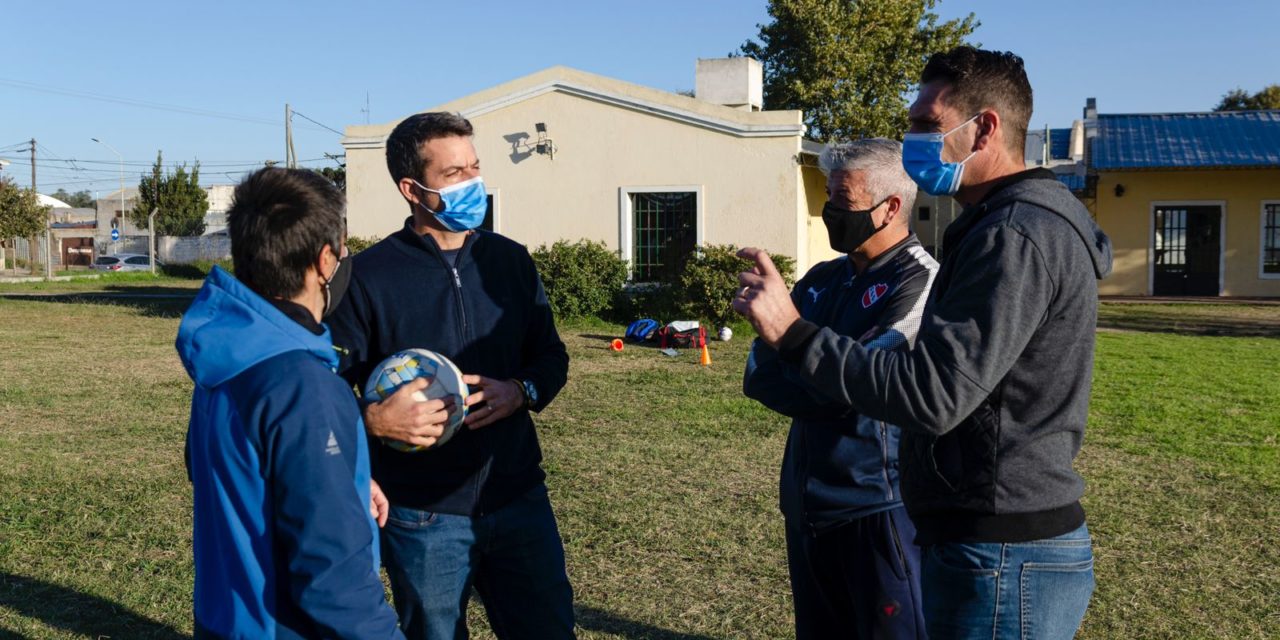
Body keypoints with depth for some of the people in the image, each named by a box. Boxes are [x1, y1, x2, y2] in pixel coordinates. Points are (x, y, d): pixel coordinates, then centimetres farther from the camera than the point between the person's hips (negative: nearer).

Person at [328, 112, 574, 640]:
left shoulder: (510, 260, 4)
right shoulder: (369, 277, -8)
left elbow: (551, 355, 12)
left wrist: (522, 391, -9)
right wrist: (373, 419, -25)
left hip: (518, 496, 3)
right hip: (423, 517, -3)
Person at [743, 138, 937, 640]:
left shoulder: (918, 281, -13)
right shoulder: (822, 279, 10)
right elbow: (758, 374, 3)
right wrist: (821, 385, -14)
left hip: (877, 507, -7)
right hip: (807, 502, 7)